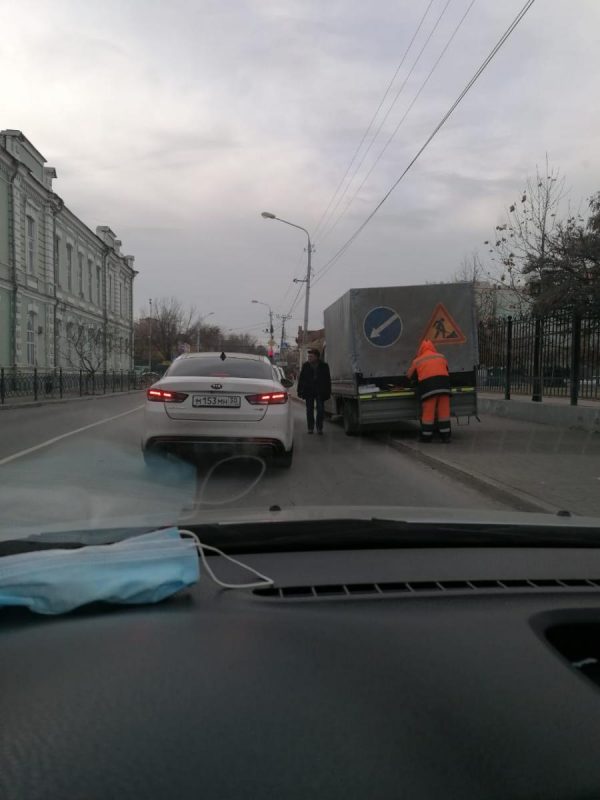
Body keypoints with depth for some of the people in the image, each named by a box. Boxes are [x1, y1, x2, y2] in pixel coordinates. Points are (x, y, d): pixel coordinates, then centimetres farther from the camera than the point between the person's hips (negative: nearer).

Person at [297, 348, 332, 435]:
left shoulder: (324, 366, 1)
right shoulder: (305, 365, 5)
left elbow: (328, 380, 4)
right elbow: (301, 379, 6)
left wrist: (328, 392, -1)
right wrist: (300, 391, 0)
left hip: (320, 392, -1)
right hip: (308, 391, 1)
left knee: (320, 410, -2)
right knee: (309, 410, 5)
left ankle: (319, 428, 6)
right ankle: (310, 428, 12)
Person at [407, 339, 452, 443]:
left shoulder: (417, 361, 14)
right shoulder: (441, 357, 20)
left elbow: (409, 375, 21)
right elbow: (447, 371, 29)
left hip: (428, 384, -2)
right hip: (443, 383, 2)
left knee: (428, 412, 3)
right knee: (444, 410, 7)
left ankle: (426, 436, 9)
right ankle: (445, 435, 10)